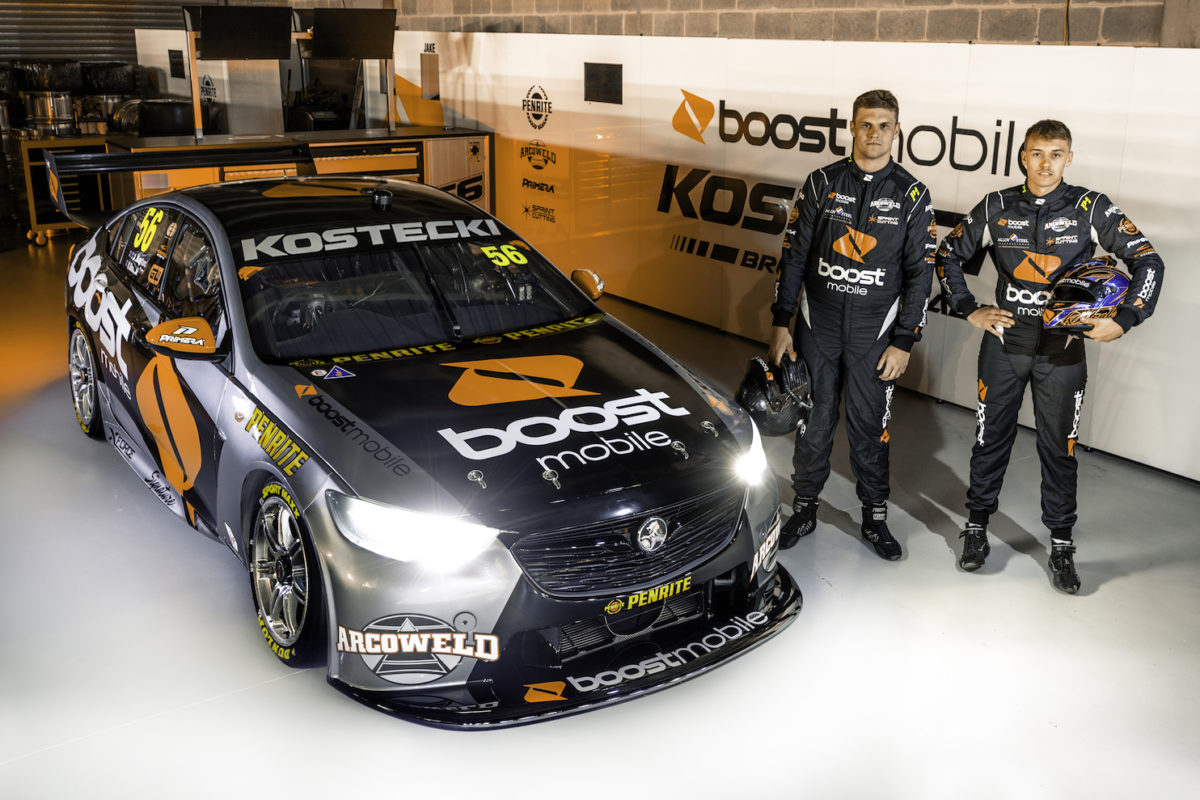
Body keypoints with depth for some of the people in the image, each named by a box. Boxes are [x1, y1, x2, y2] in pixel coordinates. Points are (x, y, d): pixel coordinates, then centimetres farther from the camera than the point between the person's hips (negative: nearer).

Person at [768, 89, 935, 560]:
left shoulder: (912, 195, -1)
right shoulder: (822, 183, 1)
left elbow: (920, 273, 0)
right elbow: (793, 256, 3)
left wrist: (903, 343, -5)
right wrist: (781, 324, -1)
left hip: (875, 334, -1)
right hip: (818, 327, 1)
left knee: (869, 428, 6)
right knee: (813, 423, 8)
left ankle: (874, 517, 22)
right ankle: (805, 509, 24)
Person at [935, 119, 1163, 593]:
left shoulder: (1090, 209, -4)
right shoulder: (997, 207, 0)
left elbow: (1147, 261, -1)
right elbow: (949, 254, 11)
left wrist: (1124, 320, -10)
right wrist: (969, 310, 3)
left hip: (1063, 350, -1)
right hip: (1005, 342, 1)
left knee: (1059, 448, 6)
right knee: (991, 439, 9)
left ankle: (1061, 546, 19)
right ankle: (977, 527, 25)